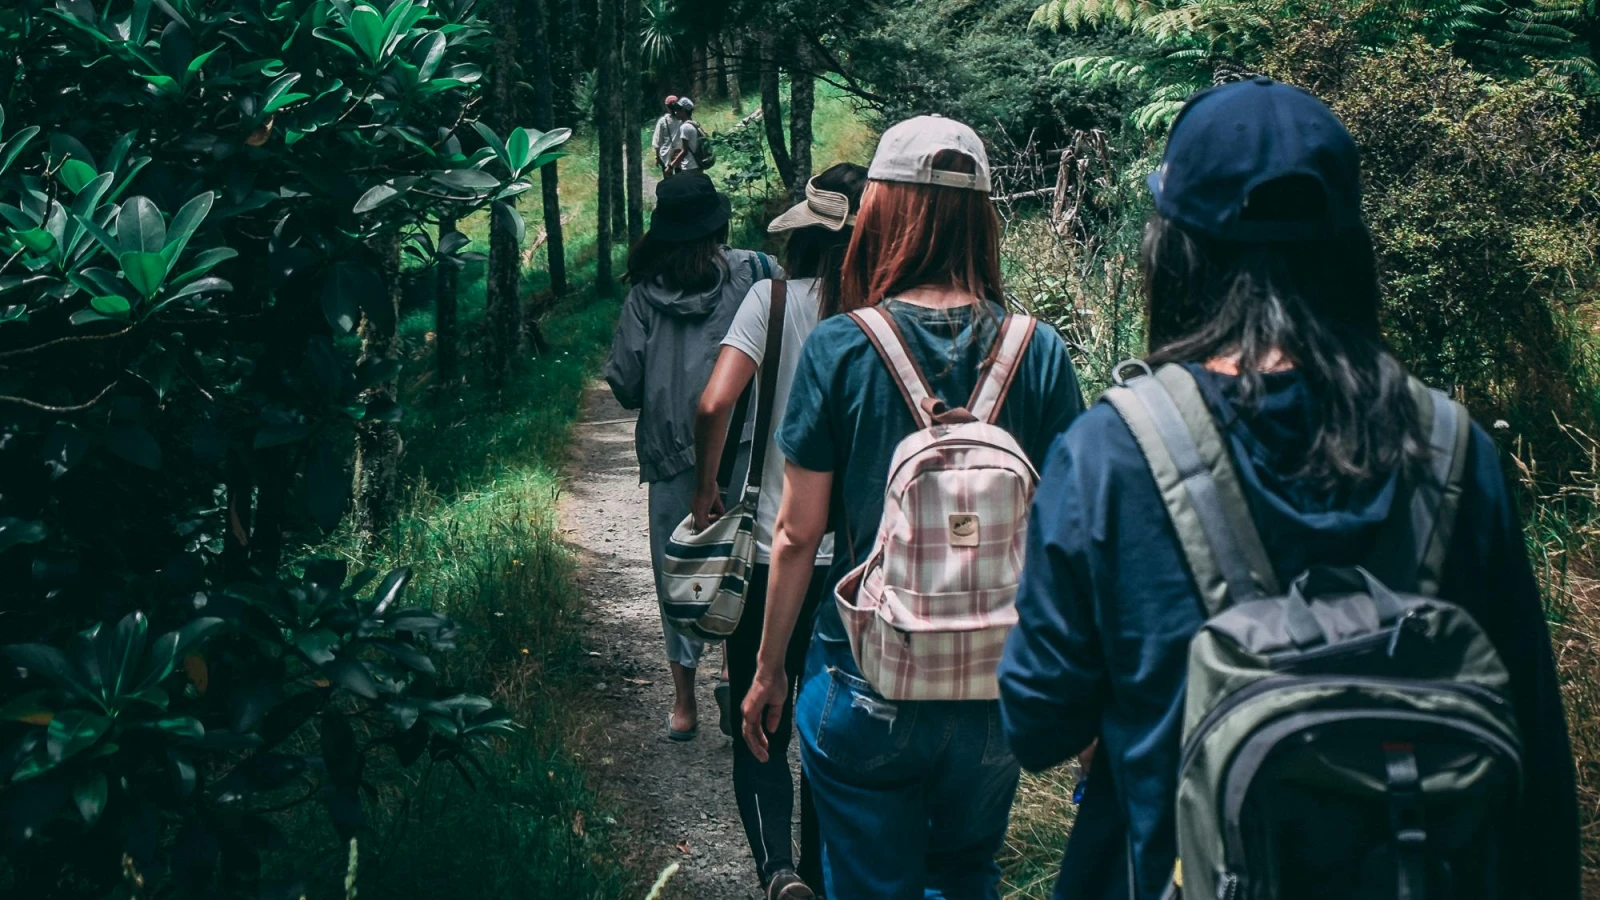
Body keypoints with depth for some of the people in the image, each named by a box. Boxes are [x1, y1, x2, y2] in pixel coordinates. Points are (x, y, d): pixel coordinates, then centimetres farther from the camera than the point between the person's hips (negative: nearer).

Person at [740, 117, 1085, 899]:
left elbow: (797, 533, -8)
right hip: (997, 687, 3)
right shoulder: (1040, 355, -7)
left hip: (866, 686, -2)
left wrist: (768, 672, 6)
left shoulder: (839, 350, -12)